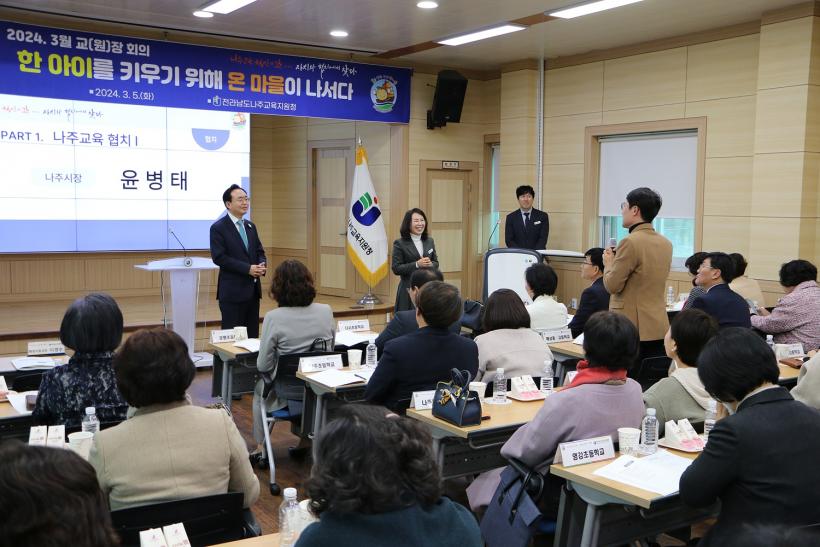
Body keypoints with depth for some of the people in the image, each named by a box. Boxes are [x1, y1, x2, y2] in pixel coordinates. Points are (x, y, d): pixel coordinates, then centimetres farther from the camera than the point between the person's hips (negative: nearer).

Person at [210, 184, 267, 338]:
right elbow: (219, 257, -14)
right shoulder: (218, 228, -7)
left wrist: (262, 265, -6)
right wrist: (248, 269, -18)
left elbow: (260, 252, 17)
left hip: (253, 289, 6)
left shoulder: (250, 226, 14)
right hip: (232, 291, -6)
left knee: (253, 336, 8)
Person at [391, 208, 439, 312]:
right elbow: (396, 269, -9)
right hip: (409, 290, -4)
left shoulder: (430, 241, 12)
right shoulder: (399, 244, -4)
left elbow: (436, 263, 16)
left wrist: (431, 264, -8)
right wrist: (417, 264, -19)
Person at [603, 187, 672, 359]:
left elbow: (612, 286, -11)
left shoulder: (631, 242, -15)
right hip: (659, 327, 8)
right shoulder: (666, 244, 10)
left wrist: (609, 263, 7)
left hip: (632, 327, -8)